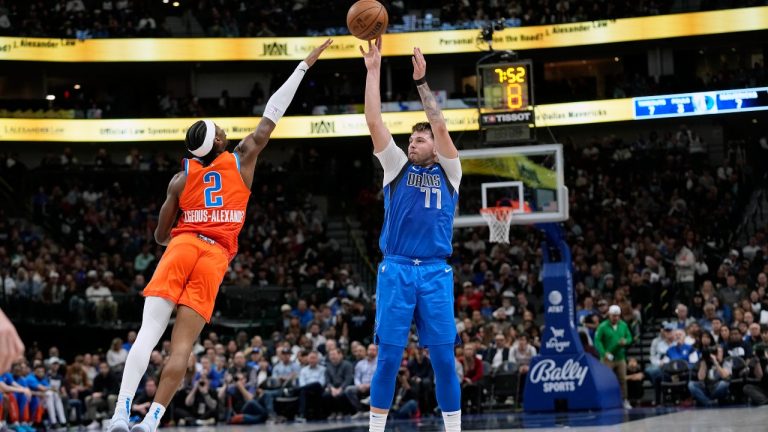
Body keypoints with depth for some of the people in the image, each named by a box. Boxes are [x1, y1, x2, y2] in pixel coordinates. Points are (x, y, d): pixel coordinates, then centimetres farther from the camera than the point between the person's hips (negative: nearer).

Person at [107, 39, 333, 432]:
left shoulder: (180, 179, 12)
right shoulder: (242, 160, 9)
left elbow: (161, 235, 18)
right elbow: (272, 115, 13)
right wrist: (305, 65, 19)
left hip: (182, 245, 1)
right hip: (215, 255, -1)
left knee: (148, 334, -10)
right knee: (182, 346, -5)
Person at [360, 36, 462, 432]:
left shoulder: (448, 173, 12)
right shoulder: (397, 168, 13)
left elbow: (440, 126, 0)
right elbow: (374, 121, 6)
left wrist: (421, 81, -2)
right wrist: (373, 70, 1)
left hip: (436, 273, 0)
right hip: (396, 270, 0)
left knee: (444, 359, 0)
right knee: (388, 358, -1)